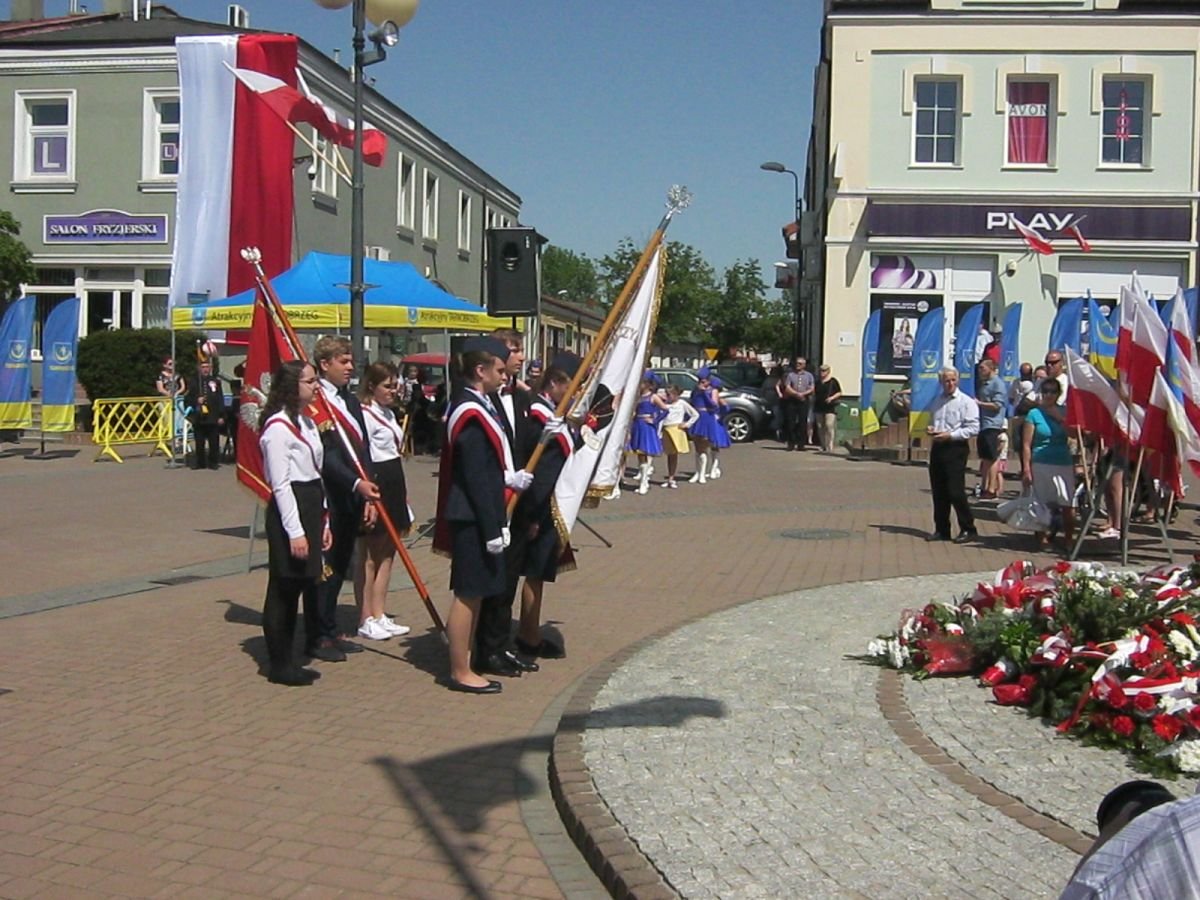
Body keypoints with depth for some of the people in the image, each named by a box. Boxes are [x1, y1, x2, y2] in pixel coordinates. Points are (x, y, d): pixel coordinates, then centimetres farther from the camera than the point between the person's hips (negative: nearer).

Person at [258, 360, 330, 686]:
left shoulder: (307, 423, 17)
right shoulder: (278, 427, -13)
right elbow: (280, 484, -17)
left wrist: (323, 521, 17)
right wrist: (295, 531, -20)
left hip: (311, 509, 10)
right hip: (289, 512, -10)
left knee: (300, 585, 13)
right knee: (283, 588, -2)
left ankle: (287, 661, 21)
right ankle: (279, 665, 7)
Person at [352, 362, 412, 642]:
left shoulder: (389, 414, 16)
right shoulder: (365, 414, -13)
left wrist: (403, 496, 19)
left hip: (394, 486, 9)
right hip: (375, 486, -9)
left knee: (387, 554, 12)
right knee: (369, 556, 0)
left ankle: (379, 615, 20)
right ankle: (365, 620, 8)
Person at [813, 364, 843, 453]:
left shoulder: (833, 381, -1)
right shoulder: (817, 382, 14)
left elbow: (839, 392, 1)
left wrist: (832, 398, -14)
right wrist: (813, 404, 15)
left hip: (830, 407, -6)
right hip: (819, 407, 6)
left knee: (829, 426, -14)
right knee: (820, 427, 8)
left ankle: (830, 446, -15)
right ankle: (823, 446, 18)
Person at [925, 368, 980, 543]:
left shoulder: (966, 402, -7)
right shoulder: (937, 401, 15)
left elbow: (973, 428, -13)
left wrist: (950, 435, -18)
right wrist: (930, 429, 5)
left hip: (956, 448, -7)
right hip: (937, 448, 7)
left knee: (956, 492, -9)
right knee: (938, 491, 9)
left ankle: (968, 530, 2)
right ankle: (941, 530, 18)